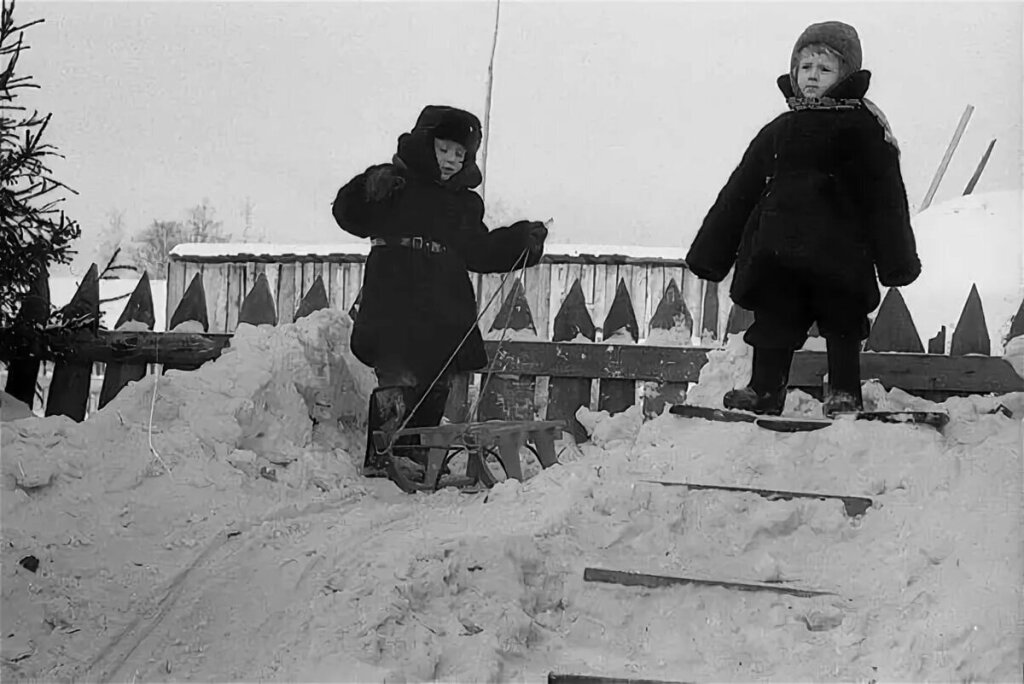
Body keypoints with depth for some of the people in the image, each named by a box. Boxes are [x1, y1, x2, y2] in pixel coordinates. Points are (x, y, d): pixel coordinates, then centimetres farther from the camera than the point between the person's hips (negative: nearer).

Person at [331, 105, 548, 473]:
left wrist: (523, 240, 8)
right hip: (393, 313, -5)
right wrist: (370, 190, -20)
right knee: (397, 385, -14)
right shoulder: (396, 184, 6)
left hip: (445, 316, 5)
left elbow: (479, 252, 18)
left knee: (434, 392, 5)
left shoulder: (465, 203, 19)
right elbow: (351, 217, -1)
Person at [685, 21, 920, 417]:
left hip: (839, 254, -4)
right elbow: (739, 193, 18)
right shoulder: (778, 132, 17)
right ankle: (765, 391, 8)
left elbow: (886, 195, -1)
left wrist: (899, 260, -7)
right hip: (777, 253, 4)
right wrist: (710, 252, 15)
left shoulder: (862, 128, 3)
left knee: (842, 324, 2)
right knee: (774, 321, 3)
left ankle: (845, 394, 10)